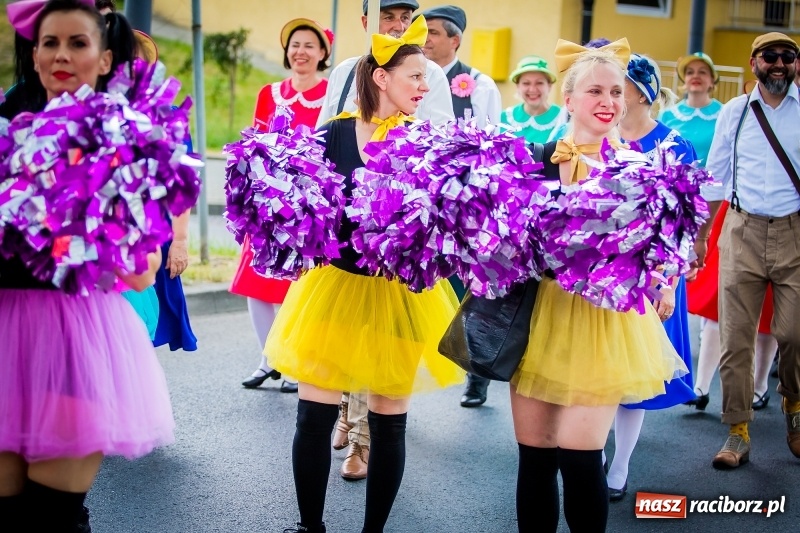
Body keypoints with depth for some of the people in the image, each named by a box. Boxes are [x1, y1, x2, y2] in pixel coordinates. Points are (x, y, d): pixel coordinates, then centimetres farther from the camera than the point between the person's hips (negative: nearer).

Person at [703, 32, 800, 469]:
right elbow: (715, 175, 12)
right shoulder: (734, 112, 8)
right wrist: (700, 233, 9)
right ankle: (738, 433, 11)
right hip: (742, 231, 1)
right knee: (735, 336, 1)